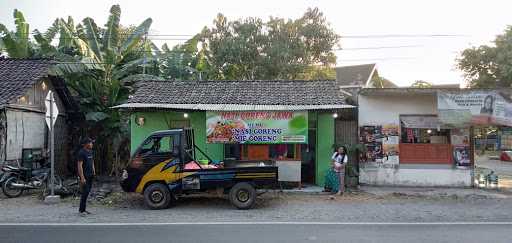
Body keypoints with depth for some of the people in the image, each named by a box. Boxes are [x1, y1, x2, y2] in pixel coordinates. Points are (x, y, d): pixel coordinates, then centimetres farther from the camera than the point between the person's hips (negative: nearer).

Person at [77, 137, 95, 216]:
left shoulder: (90, 151, 13)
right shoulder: (81, 152, -13)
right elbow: (80, 165, -17)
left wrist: (93, 169, 15)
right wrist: (82, 177, -21)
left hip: (90, 175, 8)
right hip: (84, 176, -8)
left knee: (87, 192, 10)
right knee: (85, 192, -9)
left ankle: (81, 209, 19)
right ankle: (82, 211, -2)